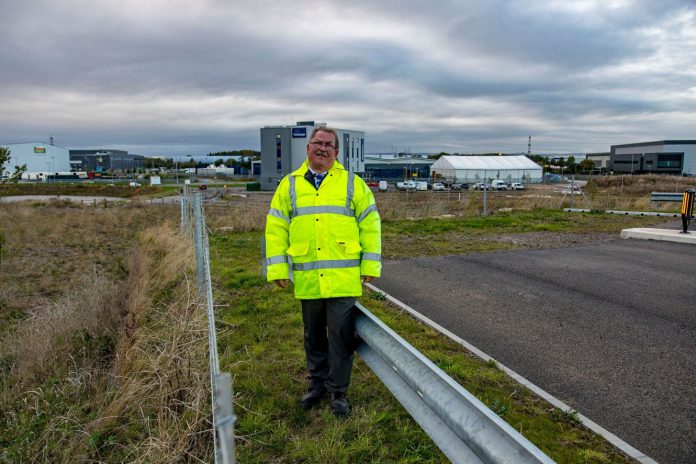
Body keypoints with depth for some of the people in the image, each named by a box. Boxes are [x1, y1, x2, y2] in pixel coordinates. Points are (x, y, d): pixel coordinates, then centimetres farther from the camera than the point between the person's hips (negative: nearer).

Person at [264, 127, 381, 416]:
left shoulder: (353, 183, 4)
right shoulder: (289, 184, 8)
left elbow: (370, 224, 4)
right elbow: (276, 228, 7)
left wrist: (371, 265, -2)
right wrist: (277, 269, 1)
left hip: (343, 278, -2)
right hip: (307, 279, 2)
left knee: (341, 335, 3)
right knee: (313, 335, 15)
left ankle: (337, 390, 21)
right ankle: (317, 384, 34)